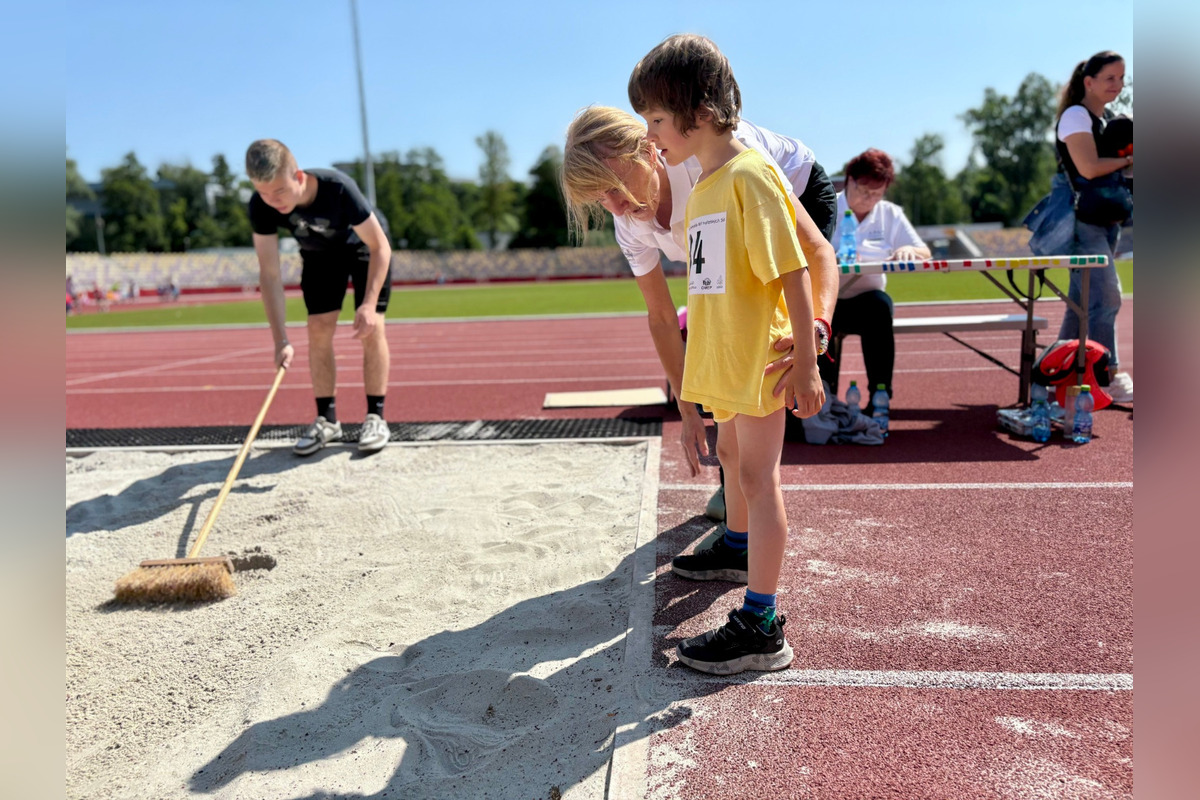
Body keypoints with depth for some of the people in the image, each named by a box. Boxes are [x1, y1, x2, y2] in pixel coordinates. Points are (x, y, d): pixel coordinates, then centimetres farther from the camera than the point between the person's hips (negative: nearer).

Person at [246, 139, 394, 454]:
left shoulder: (338, 189, -40)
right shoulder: (260, 206, -29)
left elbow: (379, 246, -31)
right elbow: (269, 273, -26)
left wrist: (369, 304, -44)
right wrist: (281, 340, -33)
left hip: (363, 247, -3)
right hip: (318, 254, 3)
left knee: (371, 328, -14)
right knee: (318, 331, -6)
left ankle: (376, 417, -4)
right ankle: (327, 420, 5)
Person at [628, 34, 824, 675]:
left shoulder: (749, 175, -17)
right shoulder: (703, 186, 10)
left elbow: (791, 270, -21)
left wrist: (805, 361, -23)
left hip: (760, 354, -10)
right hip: (724, 354, 10)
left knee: (757, 473, -8)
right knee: (731, 453, 25)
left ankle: (760, 626, -2)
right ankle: (737, 547, 50)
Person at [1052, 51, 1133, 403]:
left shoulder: (1109, 119, 18)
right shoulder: (1075, 116, -8)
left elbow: (1117, 164, 22)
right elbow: (1089, 168, -20)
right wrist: (1127, 160, -6)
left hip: (1105, 218, 9)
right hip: (1081, 218, -9)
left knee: (1084, 299, 10)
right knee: (1107, 295, -14)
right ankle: (1107, 376, -9)